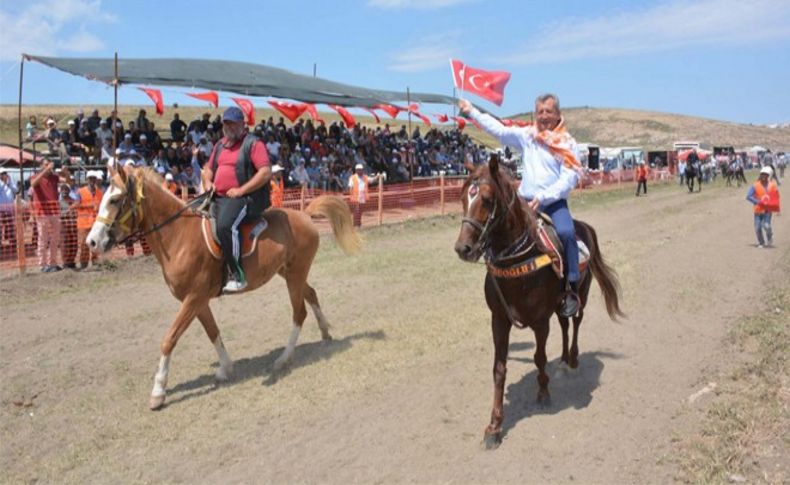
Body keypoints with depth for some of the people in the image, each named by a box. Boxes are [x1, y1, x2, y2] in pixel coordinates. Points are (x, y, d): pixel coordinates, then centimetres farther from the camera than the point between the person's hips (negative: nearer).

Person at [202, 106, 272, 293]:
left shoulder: (253, 143, -5)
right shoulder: (220, 145, 19)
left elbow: (266, 172, -15)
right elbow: (208, 168, 30)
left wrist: (241, 190, -18)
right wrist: (207, 182, 7)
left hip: (246, 198, -9)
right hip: (219, 198, 9)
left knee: (225, 225, -33)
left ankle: (237, 275, -26)